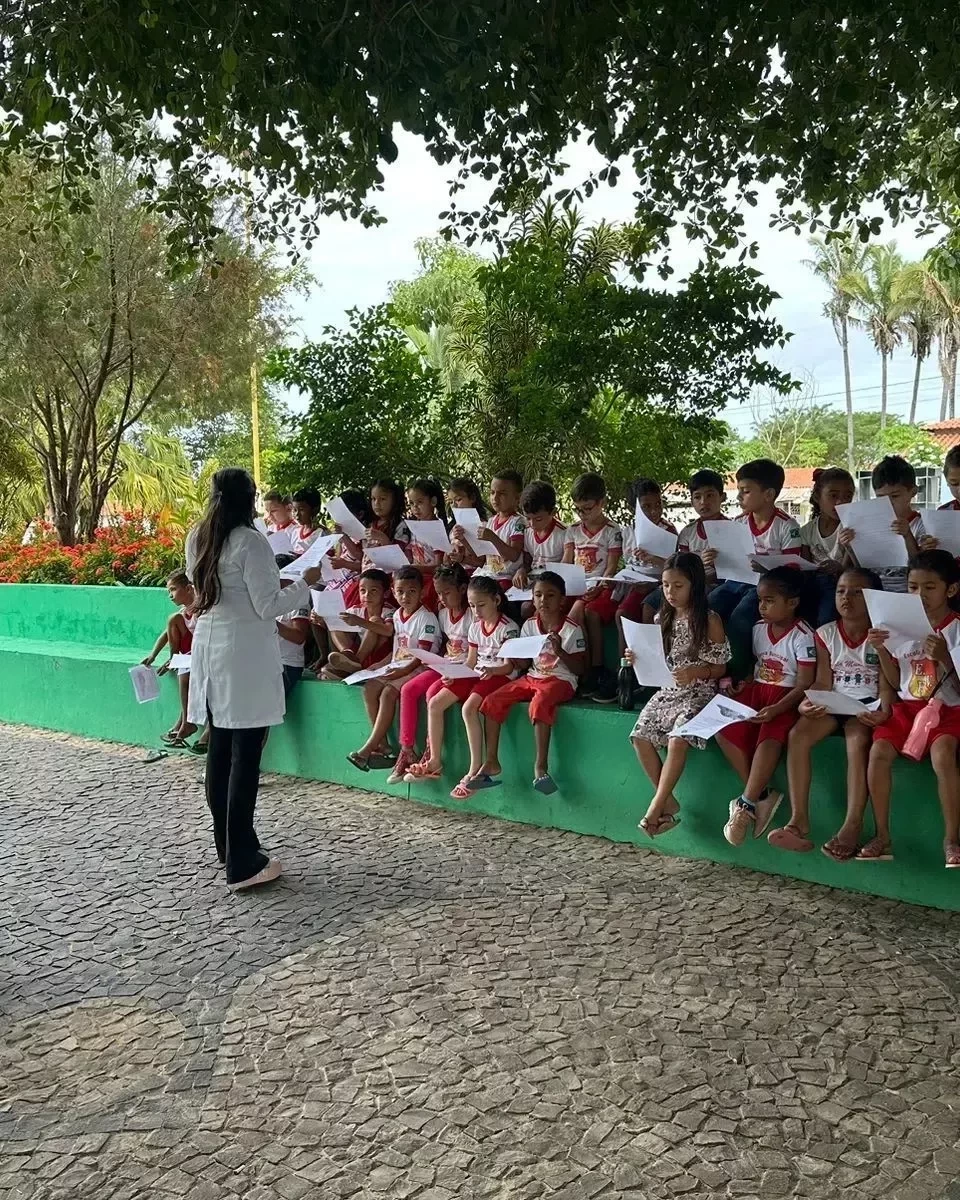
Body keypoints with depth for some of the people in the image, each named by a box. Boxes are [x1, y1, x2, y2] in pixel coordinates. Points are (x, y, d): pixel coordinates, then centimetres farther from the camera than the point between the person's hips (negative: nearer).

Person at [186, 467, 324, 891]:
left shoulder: (197, 539, 8)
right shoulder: (249, 541, -14)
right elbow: (268, 606, -15)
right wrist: (304, 584, 0)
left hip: (209, 647, 8)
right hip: (245, 654, -8)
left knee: (219, 751, 14)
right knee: (244, 757, -5)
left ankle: (227, 845, 26)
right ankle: (242, 864, -3)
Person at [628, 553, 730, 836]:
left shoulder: (709, 621, -6)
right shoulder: (662, 619, 9)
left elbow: (720, 668, -4)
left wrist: (696, 672, -23)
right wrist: (638, 661, -6)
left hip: (698, 692, -5)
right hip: (667, 691, 6)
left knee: (677, 740, -29)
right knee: (640, 737, -16)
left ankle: (655, 806, -17)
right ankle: (668, 802, -4)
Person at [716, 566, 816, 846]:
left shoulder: (802, 636, -11)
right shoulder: (759, 628, 9)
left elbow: (804, 685, -14)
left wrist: (776, 709, -28)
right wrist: (738, 681, -1)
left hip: (786, 696, -6)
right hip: (757, 689, 7)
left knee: (771, 736, -34)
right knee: (724, 729, -18)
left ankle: (746, 805, -25)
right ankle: (761, 795, -13)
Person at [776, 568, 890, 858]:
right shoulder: (826, 633, 7)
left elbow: (886, 682, -8)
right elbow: (823, 683, 2)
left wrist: (884, 711, -29)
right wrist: (807, 703, -20)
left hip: (867, 704, -3)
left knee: (857, 741, -35)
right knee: (797, 735, -25)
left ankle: (853, 826, -38)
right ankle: (799, 820, -29)